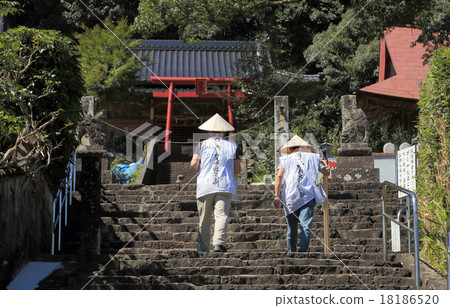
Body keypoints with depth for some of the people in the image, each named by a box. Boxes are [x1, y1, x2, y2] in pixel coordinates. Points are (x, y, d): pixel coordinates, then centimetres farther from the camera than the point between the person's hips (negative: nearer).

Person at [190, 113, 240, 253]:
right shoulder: (232, 146, 12)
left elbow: (194, 164, -5)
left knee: (204, 220, 8)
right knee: (222, 215, -11)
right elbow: (237, 169, 11)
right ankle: (219, 242, -33)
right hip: (225, 186, 0)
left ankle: (203, 249, 11)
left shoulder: (202, 144, 7)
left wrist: (198, 171, 16)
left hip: (205, 186, 0)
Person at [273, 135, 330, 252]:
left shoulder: (286, 159, 10)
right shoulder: (312, 157, 14)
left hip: (291, 198, 0)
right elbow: (327, 172, 19)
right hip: (309, 196, 0)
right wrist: (324, 163, 40)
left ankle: (291, 253, 14)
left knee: (292, 228, 10)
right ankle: (303, 251, -24)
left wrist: (276, 195, -9)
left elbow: (279, 176, -5)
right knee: (306, 226, -7)